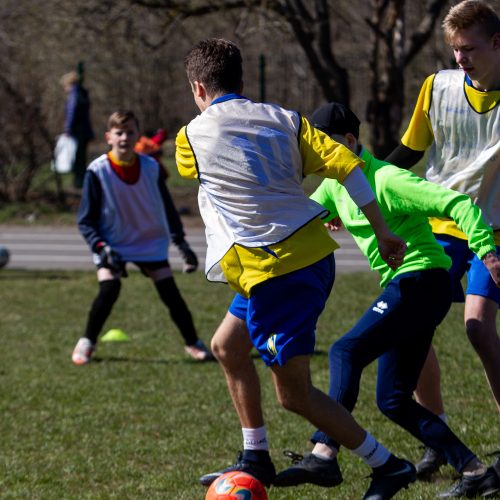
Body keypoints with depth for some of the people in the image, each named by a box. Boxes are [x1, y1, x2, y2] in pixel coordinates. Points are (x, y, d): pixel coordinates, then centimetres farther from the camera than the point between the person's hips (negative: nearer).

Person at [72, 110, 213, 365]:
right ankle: (86, 344, -4)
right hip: (113, 245, -2)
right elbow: (85, 220, -10)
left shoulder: (151, 167, -6)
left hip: (150, 242, 2)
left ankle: (193, 343, 13)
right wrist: (100, 247, -23)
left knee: (169, 291, -4)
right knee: (109, 288, -22)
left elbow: (165, 208, 8)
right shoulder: (97, 171, -15)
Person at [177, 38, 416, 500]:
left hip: (271, 274, -7)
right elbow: (346, 164, -2)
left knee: (295, 393, 0)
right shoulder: (282, 120, 7)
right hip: (316, 253, 7)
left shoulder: (191, 137, -2)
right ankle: (256, 459, 31)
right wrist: (383, 231, 2)